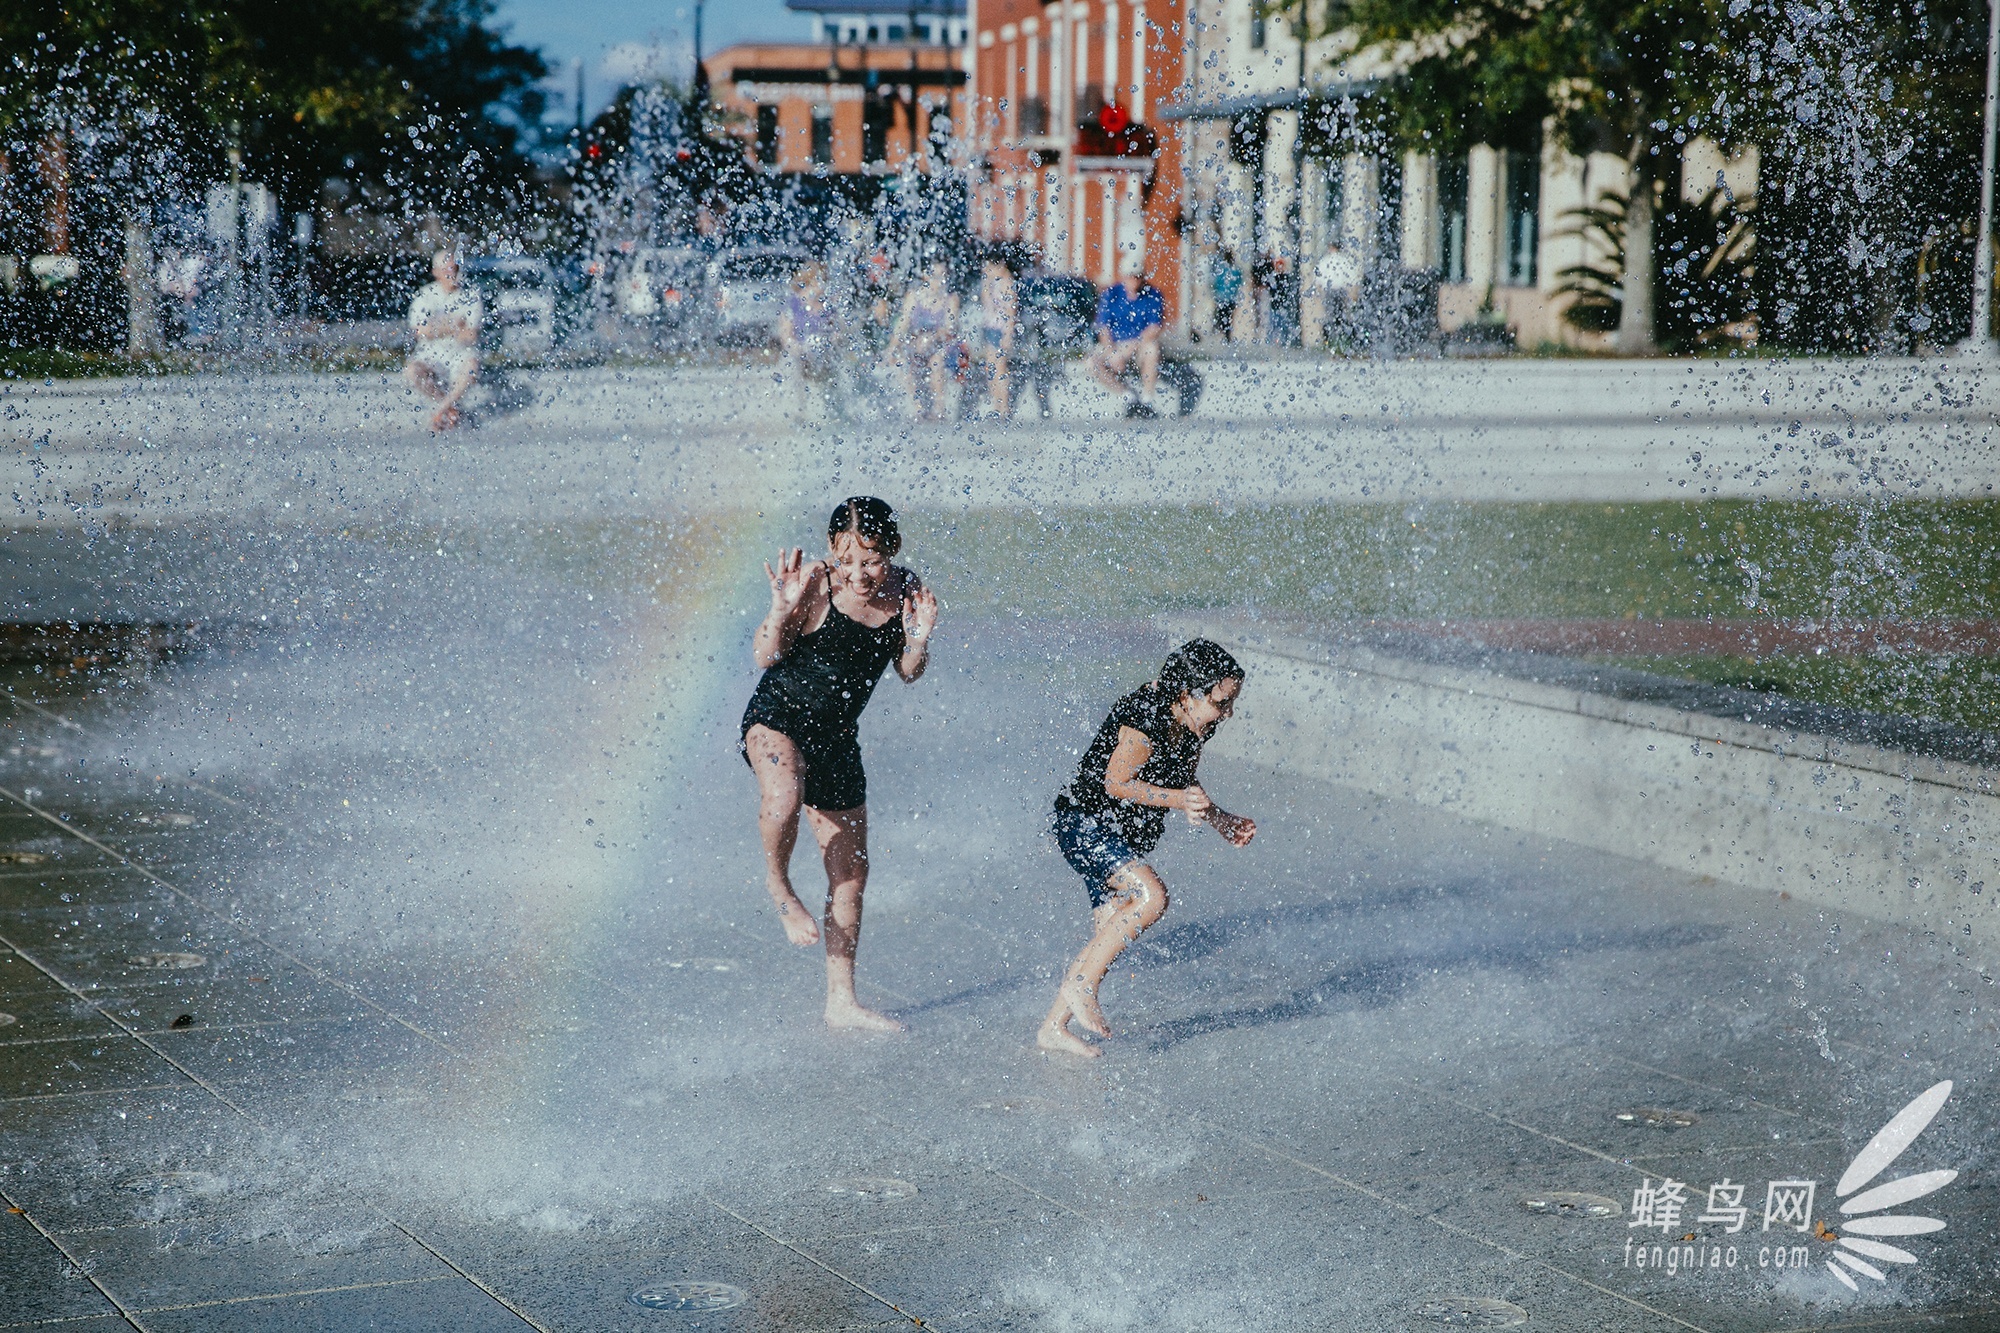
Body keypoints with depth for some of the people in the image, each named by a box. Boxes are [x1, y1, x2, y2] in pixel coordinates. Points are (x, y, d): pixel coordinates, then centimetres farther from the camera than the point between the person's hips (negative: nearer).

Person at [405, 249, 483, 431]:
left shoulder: (470, 296, 1)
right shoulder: (425, 296, 3)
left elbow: (471, 336, -7)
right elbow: (422, 332, -9)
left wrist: (438, 329, -8)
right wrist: (455, 326, -10)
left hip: (462, 353, -1)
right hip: (430, 353, 1)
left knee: (471, 367, -36)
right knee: (412, 371, -30)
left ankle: (442, 409, -20)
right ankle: (451, 407, -10)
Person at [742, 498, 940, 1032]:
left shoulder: (904, 591, -4)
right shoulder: (816, 583, -18)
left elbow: (908, 674, 6)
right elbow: (766, 657, -12)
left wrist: (918, 639, -14)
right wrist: (783, 609, -30)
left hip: (837, 735, 5)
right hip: (778, 714, -5)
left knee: (850, 876, 10)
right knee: (784, 794, -39)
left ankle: (841, 1001, 25)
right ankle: (777, 884, -7)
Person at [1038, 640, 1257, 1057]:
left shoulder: (1193, 726, 5)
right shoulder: (1144, 719, -24)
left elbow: (1185, 784, 19)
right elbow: (1116, 784, -21)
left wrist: (1223, 822, 11)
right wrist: (1177, 799, -28)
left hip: (1122, 836, 10)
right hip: (1084, 823, -10)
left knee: (1112, 930, 3)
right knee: (1151, 895, -26)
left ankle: (1053, 1028, 11)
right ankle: (1083, 986, -15)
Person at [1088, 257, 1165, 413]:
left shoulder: (1153, 295, -5)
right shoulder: (1111, 294, -1)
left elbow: (1155, 328, -13)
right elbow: (1103, 327, -6)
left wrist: (1130, 347, -25)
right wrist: (1112, 353, -22)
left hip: (1143, 344, -2)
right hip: (1114, 346, 2)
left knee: (1152, 348, -36)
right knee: (1094, 363, -25)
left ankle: (1147, 398, -24)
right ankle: (1128, 397, -14)